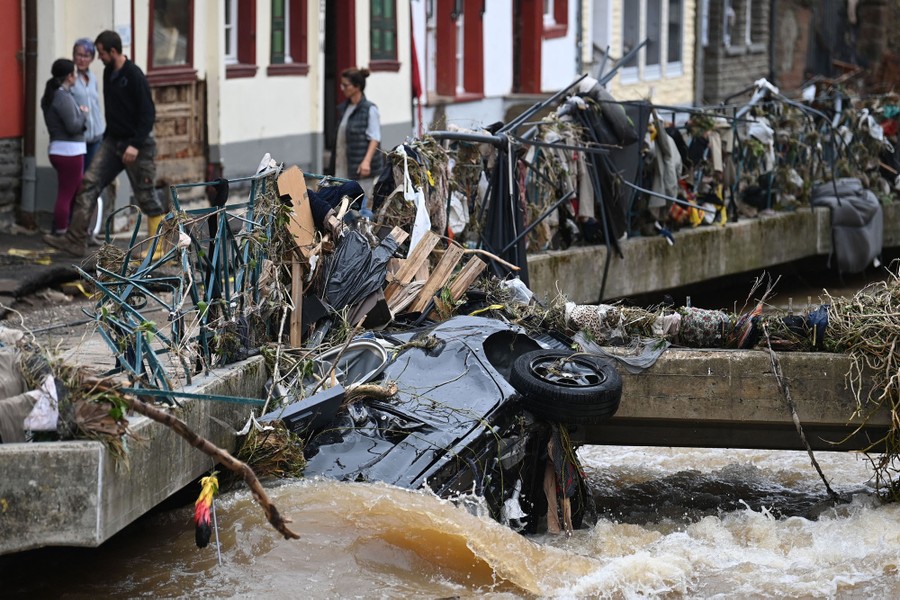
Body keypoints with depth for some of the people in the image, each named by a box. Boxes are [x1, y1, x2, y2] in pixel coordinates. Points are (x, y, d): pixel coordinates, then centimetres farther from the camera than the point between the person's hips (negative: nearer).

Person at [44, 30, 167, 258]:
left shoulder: (134, 76, -16)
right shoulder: (108, 73, 8)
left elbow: (148, 113, -18)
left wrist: (136, 145, -24)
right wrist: (107, 135, 17)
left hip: (137, 145, -8)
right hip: (113, 141, 8)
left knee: (146, 196, 1)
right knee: (89, 184, -6)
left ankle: (158, 247, 15)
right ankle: (75, 240, -11)